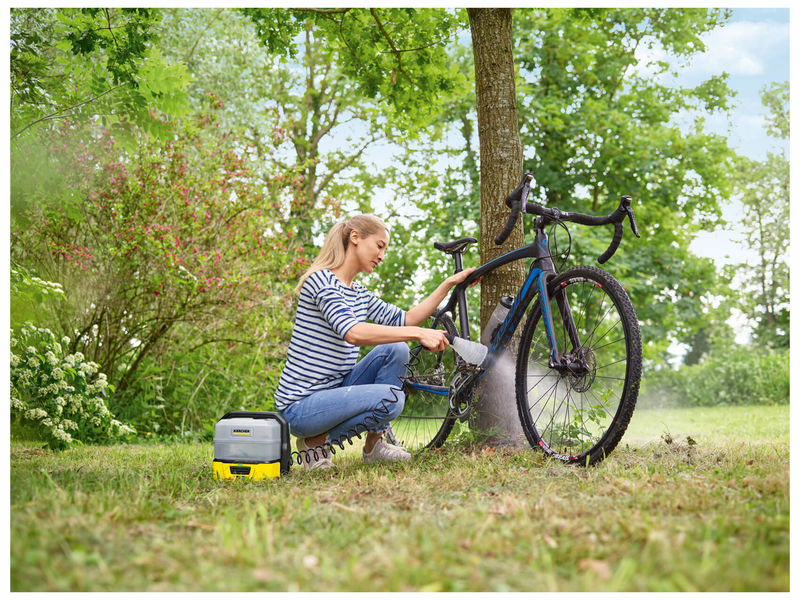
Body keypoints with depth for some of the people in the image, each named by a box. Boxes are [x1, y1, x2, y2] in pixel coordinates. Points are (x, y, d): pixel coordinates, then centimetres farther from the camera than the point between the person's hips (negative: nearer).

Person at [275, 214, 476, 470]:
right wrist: (418, 333, -34)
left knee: (396, 350, -5)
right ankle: (316, 441, -7)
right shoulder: (321, 281, -15)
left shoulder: (358, 292, 15)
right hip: (301, 407, -9)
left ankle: (374, 443, 2)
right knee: (390, 398, -26)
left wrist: (448, 285, 6)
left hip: (334, 389, 9)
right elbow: (352, 332, -30)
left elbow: (404, 320, 11)